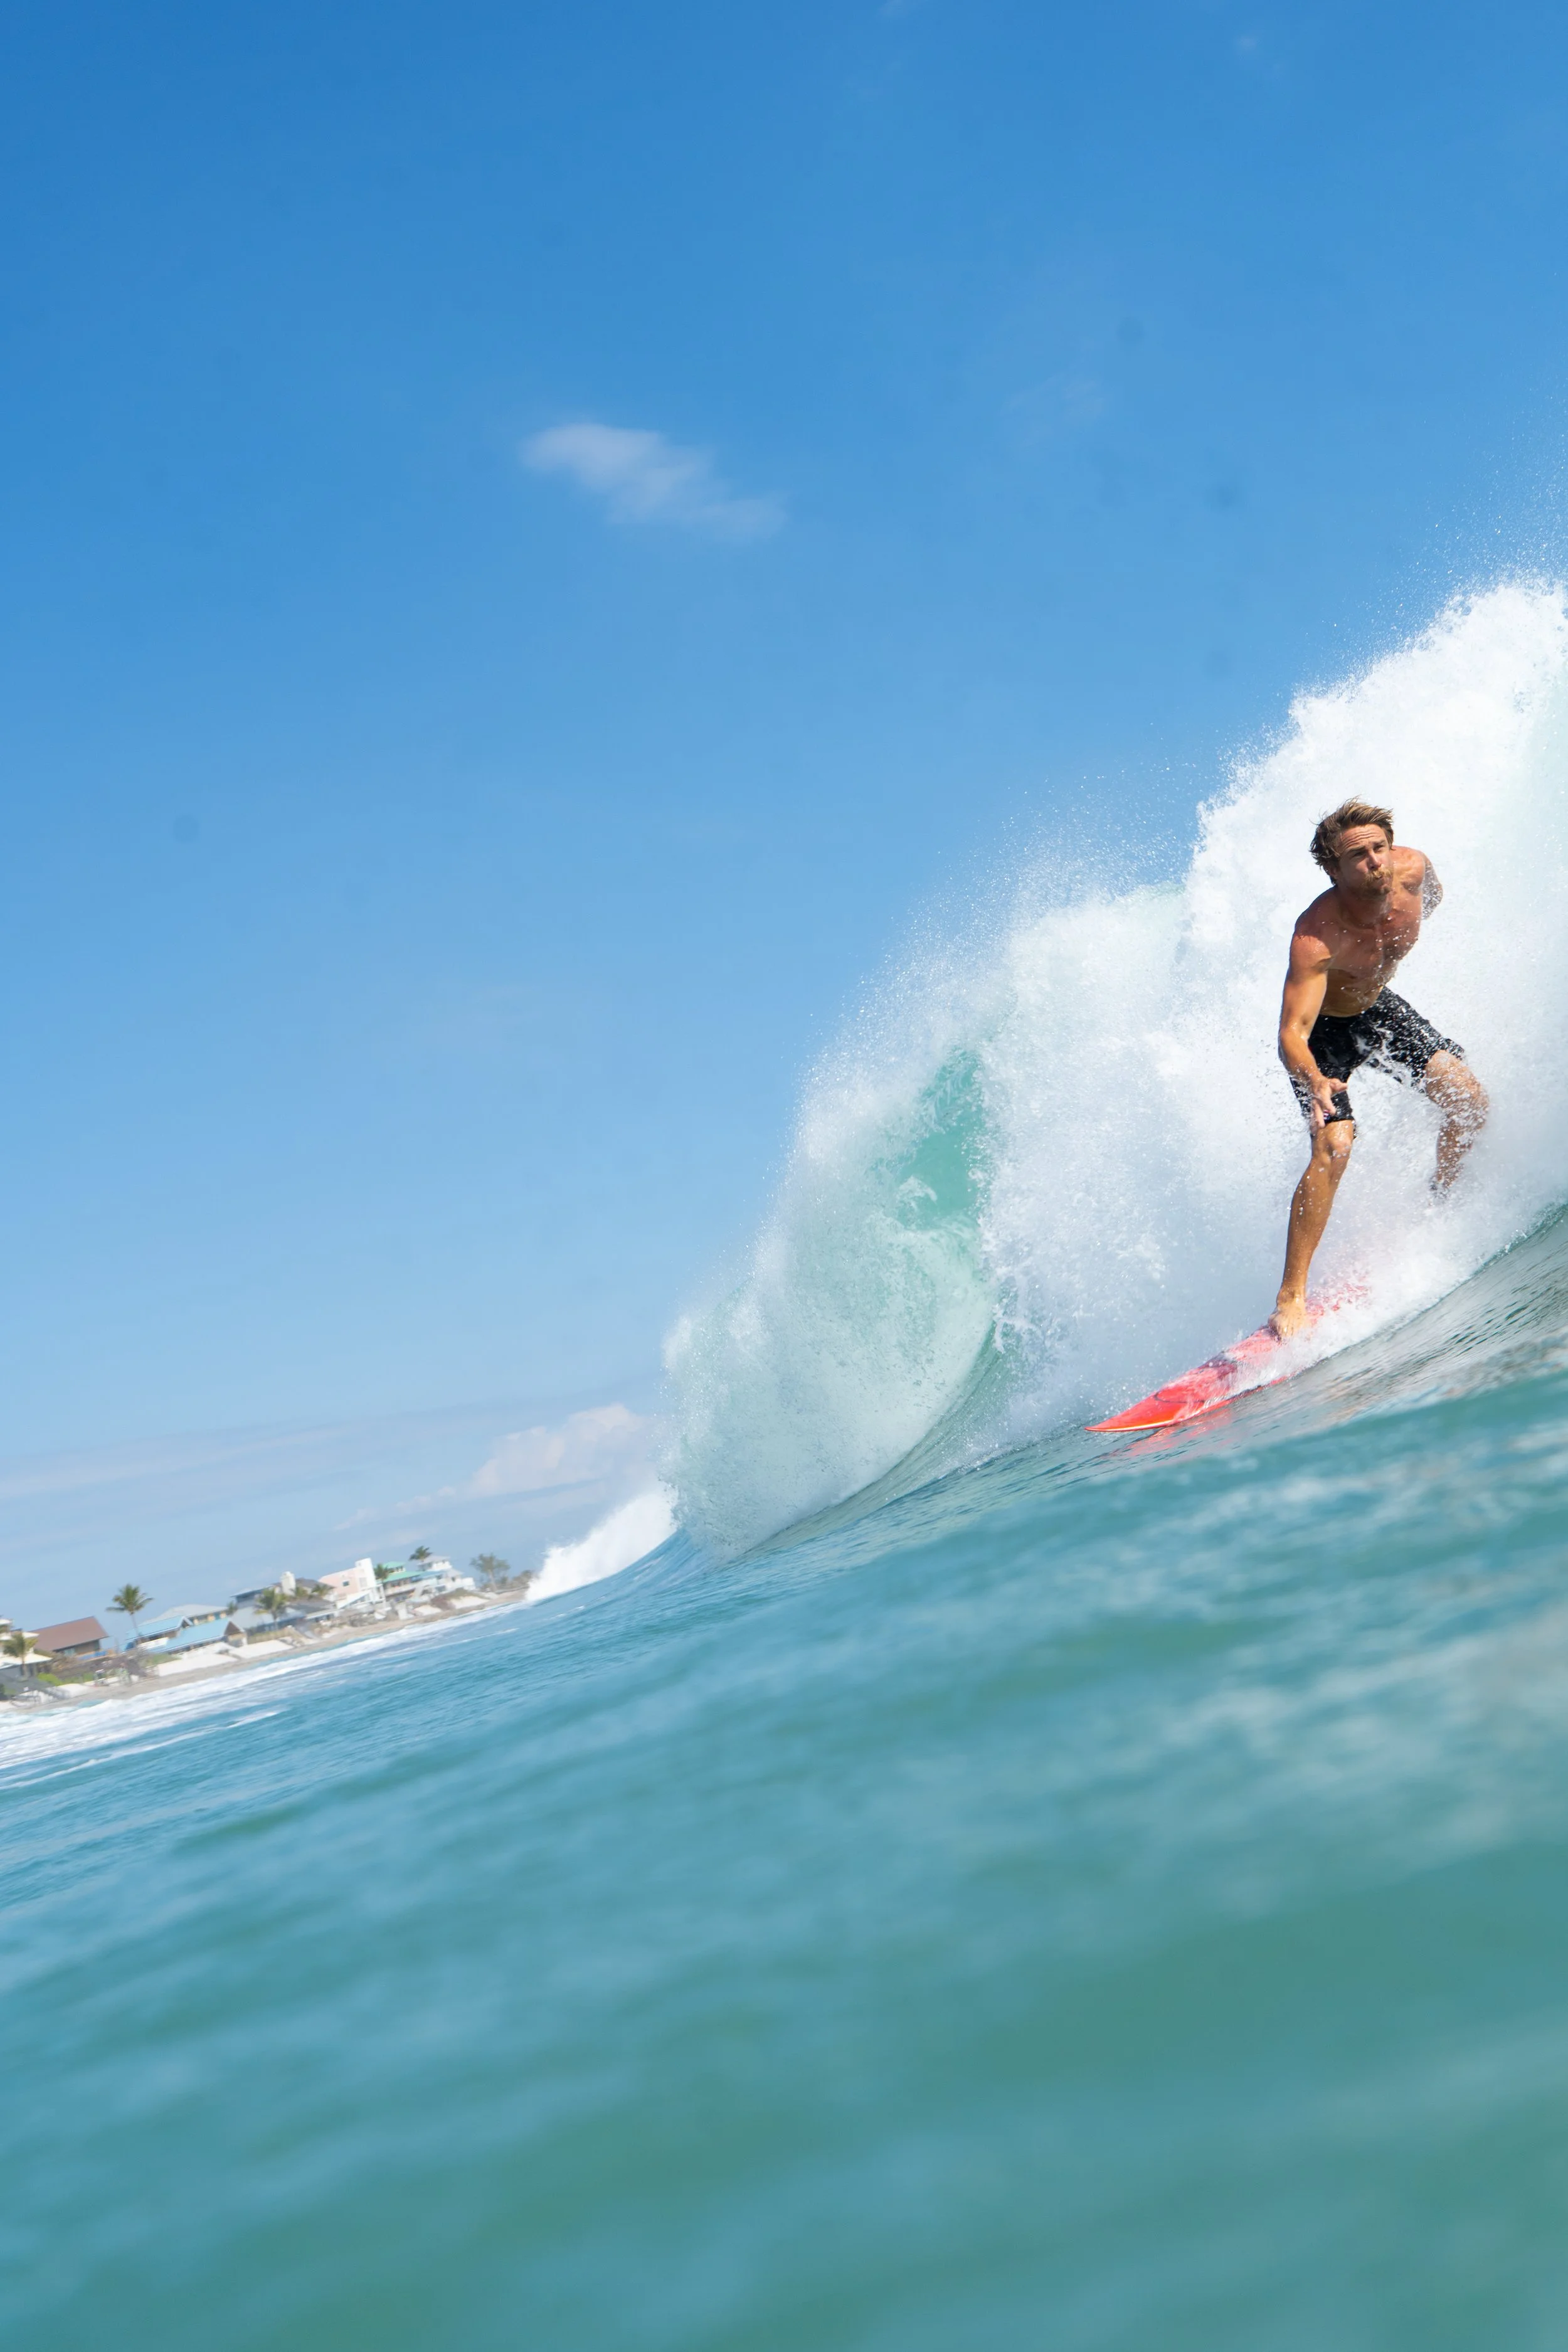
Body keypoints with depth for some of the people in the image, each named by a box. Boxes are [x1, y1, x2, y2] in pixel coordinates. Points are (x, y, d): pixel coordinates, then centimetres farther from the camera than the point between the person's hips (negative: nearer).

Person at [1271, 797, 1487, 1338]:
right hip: (1322, 1029, -6)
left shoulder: (1413, 869, -23)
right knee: (1334, 1144, -24)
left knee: (1469, 1103, -7)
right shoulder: (1316, 935, -40)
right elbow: (1292, 1035, -46)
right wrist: (1315, 1084, -64)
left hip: (1378, 1009, 6)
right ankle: (1290, 1298, -20)